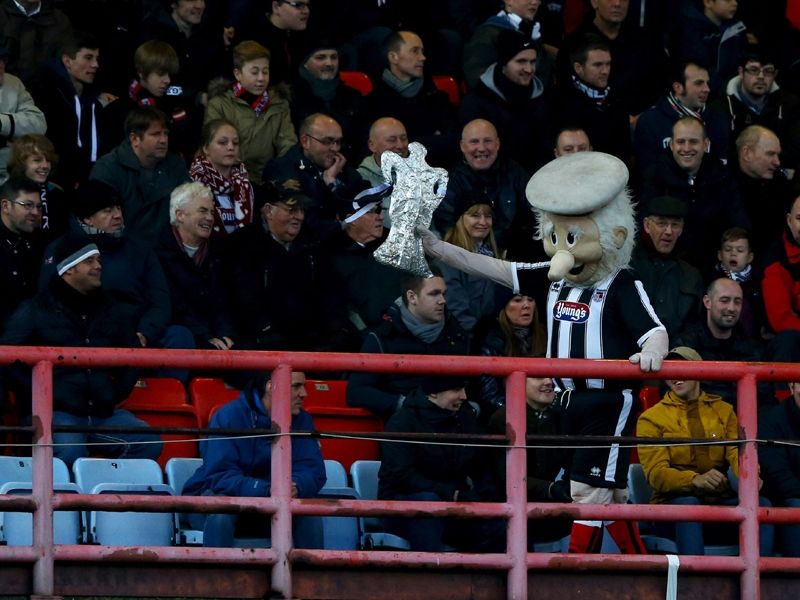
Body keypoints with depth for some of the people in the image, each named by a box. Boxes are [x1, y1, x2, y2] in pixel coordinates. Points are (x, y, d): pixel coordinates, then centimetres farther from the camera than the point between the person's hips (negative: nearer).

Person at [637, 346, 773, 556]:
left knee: (761, 505, -26)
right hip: (673, 502, -3)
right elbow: (655, 473, -8)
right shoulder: (652, 418, 5)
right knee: (687, 505, -38)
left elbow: (738, 452, 1)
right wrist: (695, 480, -29)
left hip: (721, 500, 3)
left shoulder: (723, 411, 16)